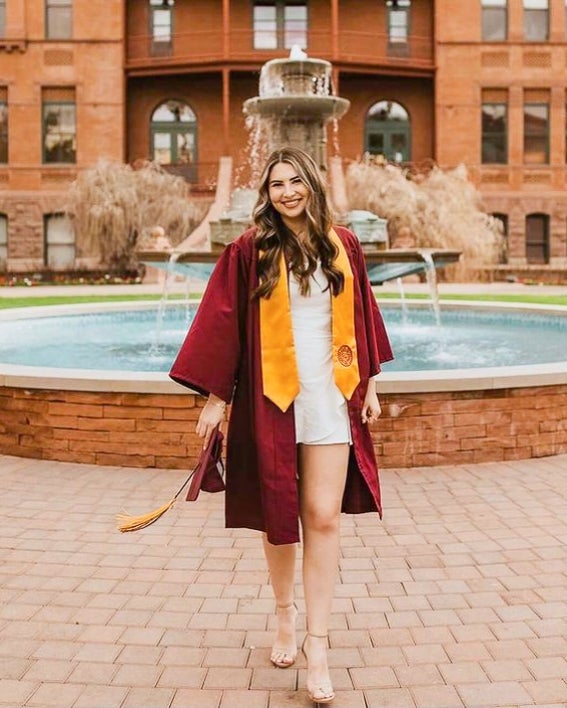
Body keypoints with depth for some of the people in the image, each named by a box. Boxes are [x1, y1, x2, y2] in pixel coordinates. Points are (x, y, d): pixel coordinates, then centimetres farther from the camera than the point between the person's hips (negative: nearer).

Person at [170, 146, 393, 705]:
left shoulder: (342, 246, 5)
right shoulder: (250, 251, -3)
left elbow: (361, 318, 13)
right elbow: (223, 323, -3)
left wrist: (368, 384, 12)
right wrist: (215, 397, -5)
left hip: (330, 396, 2)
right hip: (271, 397, -1)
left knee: (323, 517, -3)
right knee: (278, 516, 10)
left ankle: (317, 643, 3)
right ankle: (284, 615, 31)